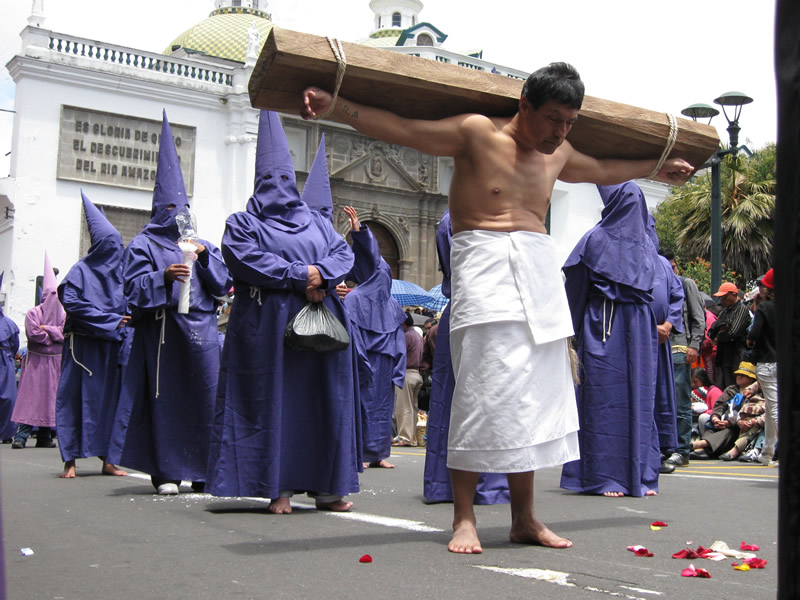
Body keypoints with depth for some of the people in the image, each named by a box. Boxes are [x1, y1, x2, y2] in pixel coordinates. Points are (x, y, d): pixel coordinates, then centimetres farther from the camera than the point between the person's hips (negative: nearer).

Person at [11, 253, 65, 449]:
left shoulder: (63, 315, 3)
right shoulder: (34, 313, -1)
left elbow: (66, 332, -8)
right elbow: (33, 333, -12)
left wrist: (46, 329, -10)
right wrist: (54, 333, -9)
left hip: (55, 362, 2)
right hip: (36, 360, -2)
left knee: (49, 397, 0)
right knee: (30, 396, -2)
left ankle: (44, 437, 0)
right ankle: (21, 434, -2)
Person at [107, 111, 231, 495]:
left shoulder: (202, 244, 20)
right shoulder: (144, 244, 9)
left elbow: (224, 284, 10)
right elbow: (134, 285, -4)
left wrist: (205, 257, -5)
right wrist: (164, 276, -21)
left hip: (200, 329, 4)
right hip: (161, 330, -3)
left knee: (205, 396, -1)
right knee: (165, 396, -5)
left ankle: (203, 470, 6)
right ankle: (166, 472, 2)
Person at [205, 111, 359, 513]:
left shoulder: (316, 222, 21)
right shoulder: (243, 223, 9)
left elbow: (343, 254, 9)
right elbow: (247, 260, -9)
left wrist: (320, 274, -12)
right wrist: (299, 276, -14)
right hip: (267, 325, -4)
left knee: (323, 400, 1)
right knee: (273, 400, -5)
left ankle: (325, 486, 5)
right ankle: (279, 487, -2)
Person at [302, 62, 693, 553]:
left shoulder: (559, 154, 17)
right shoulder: (477, 134, -2)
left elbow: (604, 170, 38)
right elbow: (399, 128, -6)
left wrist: (657, 168, 49)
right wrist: (334, 107, -15)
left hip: (540, 268, 7)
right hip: (485, 264, -6)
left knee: (536, 392, 4)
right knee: (484, 387, -13)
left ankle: (524, 517, 11)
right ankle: (464, 518, -6)